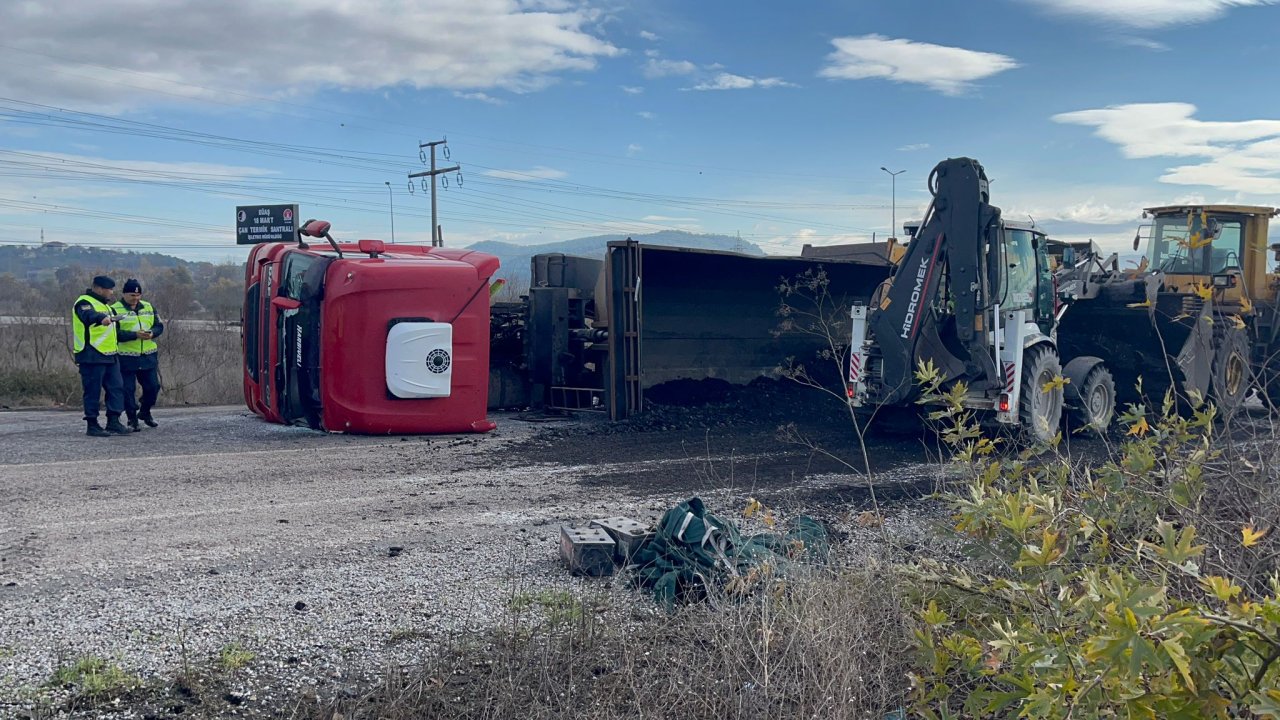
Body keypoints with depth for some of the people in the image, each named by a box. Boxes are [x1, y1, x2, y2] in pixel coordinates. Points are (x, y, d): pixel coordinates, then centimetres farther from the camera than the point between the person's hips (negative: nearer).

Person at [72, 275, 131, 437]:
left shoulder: (104, 304, 20)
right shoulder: (84, 303, -11)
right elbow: (89, 316, -35)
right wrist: (102, 318, -52)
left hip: (109, 356, 9)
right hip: (92, 357, -9)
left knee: (116, 387, 5)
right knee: (93, 391, -3)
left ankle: (113, 422, 8)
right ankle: (92, 425, 4)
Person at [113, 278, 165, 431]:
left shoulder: (149, 307, 10)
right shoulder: (115, 310, -6)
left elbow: (159, 326, 11)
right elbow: (115, 333, -15)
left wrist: (152, 333, -11)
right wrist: (135, 335, -25)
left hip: (148, 356, 4)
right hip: (126, 357, -4)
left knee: (153, 386, 8)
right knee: (128, 389, 1)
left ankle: (145, 412, 33)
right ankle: (132, 420, 13)